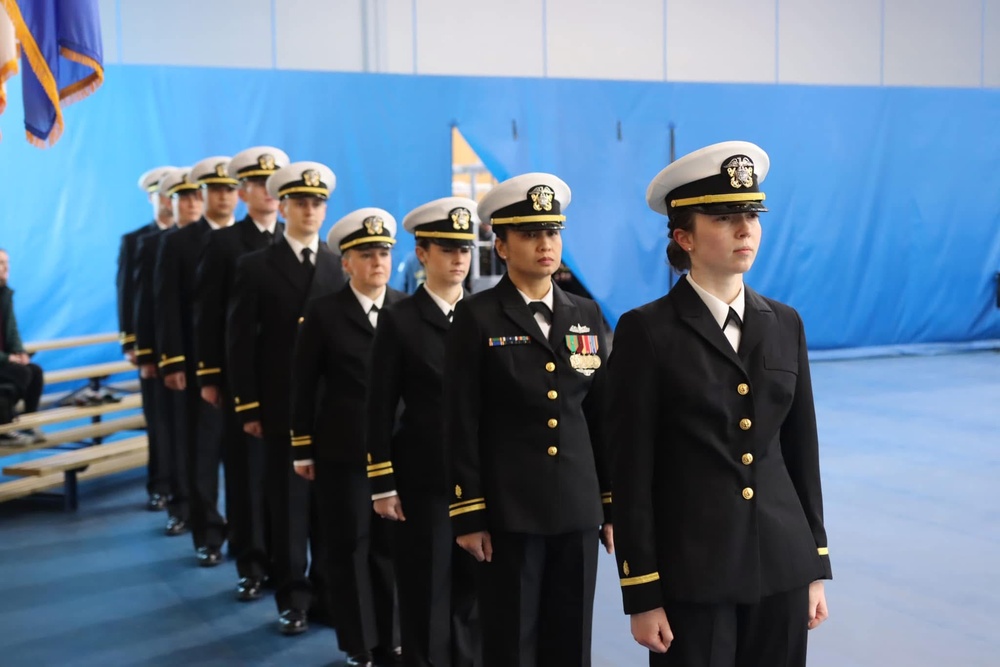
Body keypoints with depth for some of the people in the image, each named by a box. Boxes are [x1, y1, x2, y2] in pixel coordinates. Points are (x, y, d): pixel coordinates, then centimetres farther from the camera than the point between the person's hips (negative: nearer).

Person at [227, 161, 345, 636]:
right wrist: (248, 408, -6)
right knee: (288, 503, 5)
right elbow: (240, 343, -2)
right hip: (281, 407, -2)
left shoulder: (340, 267, 7)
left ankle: (328, 589, 20)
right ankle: (293, 596, 16)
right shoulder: (256, 267, 0)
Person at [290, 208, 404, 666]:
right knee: (350, 547, 7)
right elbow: (303, 386, -2)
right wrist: (303, 450, -3)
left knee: (392, 544, 8)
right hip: (342, 451, -2)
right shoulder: (324, 313, -3)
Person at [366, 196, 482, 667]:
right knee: (426, 591, 6)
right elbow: (380, 409, -4)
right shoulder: (400, 320, -3)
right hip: (424, 478, -3)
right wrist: (382, 484, -7)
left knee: (473, 587, 10)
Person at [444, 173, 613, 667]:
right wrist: (468, 515, -10)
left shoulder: (585, 315, 8)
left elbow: (600, 416, 10)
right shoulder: (477, 317, -5)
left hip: (578, 507, 4)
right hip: (509, 509, -4)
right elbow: (462, 425, -7)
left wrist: (613, 505, 8)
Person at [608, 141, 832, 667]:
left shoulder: (784, 324, 7)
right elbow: (632, 472, -9)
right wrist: (642, 595, -10)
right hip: (689, 570, -4)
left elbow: (801, 449, 10)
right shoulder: (647, 332, -8)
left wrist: (815, 566, 10)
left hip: (780, 562, 5)